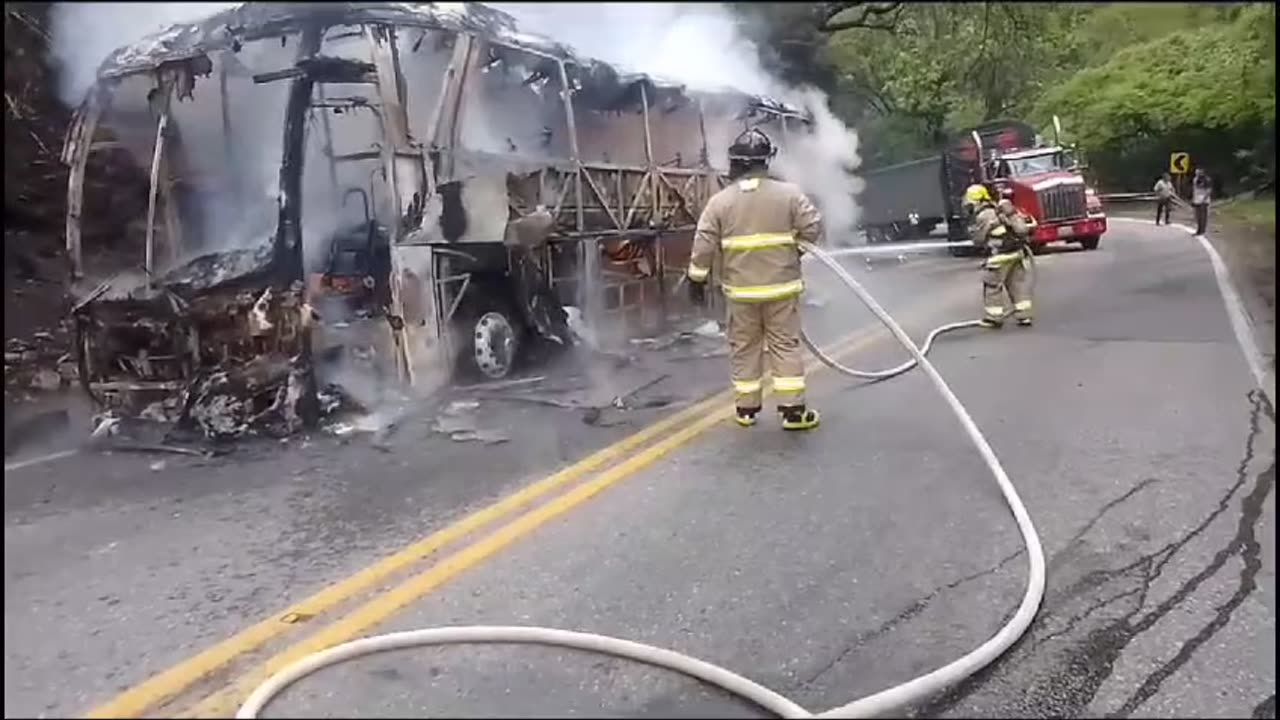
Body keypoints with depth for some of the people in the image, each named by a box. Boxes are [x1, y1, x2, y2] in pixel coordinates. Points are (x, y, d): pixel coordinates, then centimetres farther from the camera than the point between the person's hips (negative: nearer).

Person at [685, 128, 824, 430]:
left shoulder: (720, 201, -3)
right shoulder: (789, 193, -6)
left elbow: (703, 246, -4)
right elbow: (814, 229, -4)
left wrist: (697, 279, 6)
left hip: (741, 290, 1)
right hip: (781, 286, -1)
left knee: (744, 348, 12)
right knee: (786, 346, 6)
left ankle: (746, 408, 20)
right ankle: (793, 410, 7)